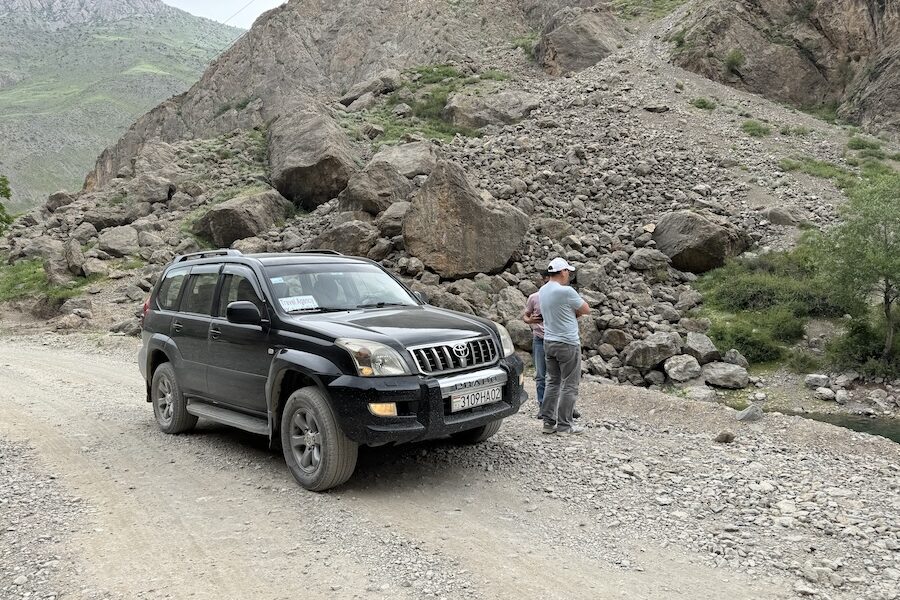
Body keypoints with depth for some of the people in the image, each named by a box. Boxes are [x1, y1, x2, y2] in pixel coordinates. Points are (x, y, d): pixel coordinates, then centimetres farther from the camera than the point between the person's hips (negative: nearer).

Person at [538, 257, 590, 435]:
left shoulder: (542, 291, 6)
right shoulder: (566, 291, -19)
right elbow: (586, 310, -6)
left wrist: (573, 312, 5)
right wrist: (577, 310, 13)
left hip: (549, 342, 8)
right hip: (568, 343, -8)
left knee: (552, 382, 14)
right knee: (569, 385, 2)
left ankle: (548, 422, 15)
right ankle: (565, 425, 5)